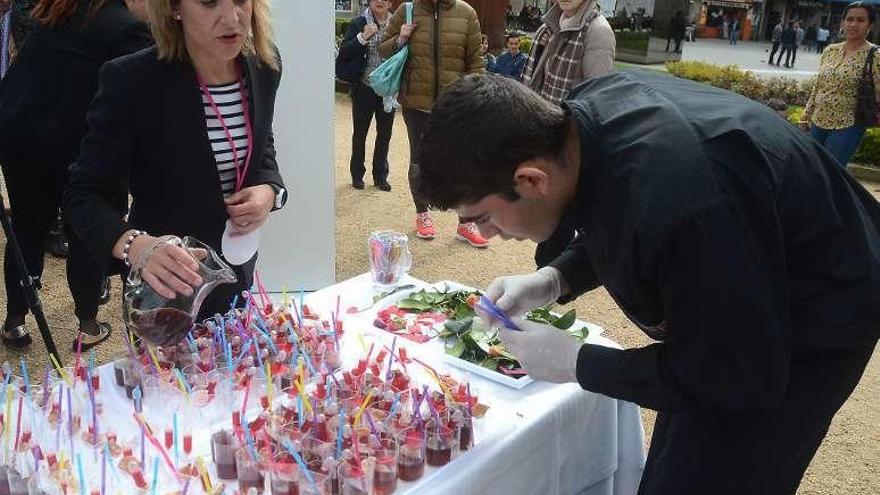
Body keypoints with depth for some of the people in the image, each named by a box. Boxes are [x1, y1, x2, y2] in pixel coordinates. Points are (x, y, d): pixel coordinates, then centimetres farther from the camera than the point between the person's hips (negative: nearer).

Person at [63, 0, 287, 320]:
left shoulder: (264, 65, -10)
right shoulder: (131, 80, -25)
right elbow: (84, 194, -21)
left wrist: (270, 190, -14)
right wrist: (135, 246, -41)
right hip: (167, 284, -5)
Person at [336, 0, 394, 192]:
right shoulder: (359, 23, -4)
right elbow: (344, 52, -9)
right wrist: (363, 37, -20)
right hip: (364, 87, -2)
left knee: (385, 132, 9)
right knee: (360, 132, 8)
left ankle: (380, 175, 23)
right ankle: (357, 174, 22)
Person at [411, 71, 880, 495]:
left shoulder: (676, 210, -42)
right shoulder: (588, 113, -16)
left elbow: (740, 385, -27)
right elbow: (622, 227, 6)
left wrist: (576, 363, -21)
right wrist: (553, 280, -10)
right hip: (743, 302, 8)